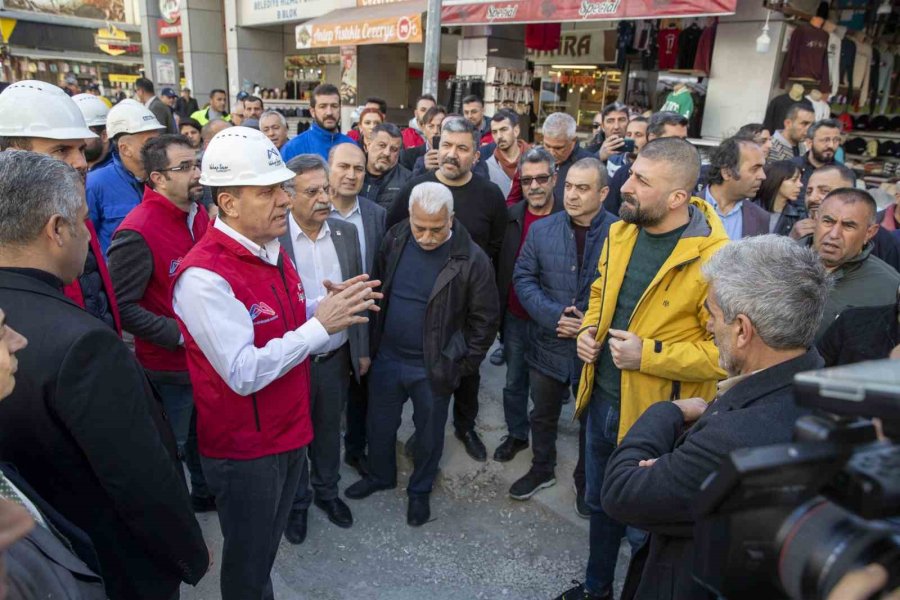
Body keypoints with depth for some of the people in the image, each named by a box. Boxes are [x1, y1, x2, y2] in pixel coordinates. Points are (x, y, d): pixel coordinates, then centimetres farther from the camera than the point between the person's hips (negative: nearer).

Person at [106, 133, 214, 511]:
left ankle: (205, 492, 49)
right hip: (169, 366, -7)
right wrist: (180, 334, -24)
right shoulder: (137, 233, -23)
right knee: (172, 446, 14)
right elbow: (122, 307, -22)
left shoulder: (198, 214, 0)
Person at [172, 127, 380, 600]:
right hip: (243, 451, -7)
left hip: (289, 435, 8)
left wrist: (334, 311, -10)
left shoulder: (274, 252, 3)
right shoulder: (204, 276, -26)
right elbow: (244, 374, -29)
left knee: (267, 548, 27)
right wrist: (320, 325, -27)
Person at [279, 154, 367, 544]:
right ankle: (296, 502, 42)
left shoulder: (346, 232, -3)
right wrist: (322, 305, -31)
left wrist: (362, 349, 7)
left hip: (337, 357, 4)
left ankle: (326, 490, 47)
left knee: (329, 428, 23)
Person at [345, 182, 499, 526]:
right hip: (387, 358, 4)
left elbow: (484, 320, -10)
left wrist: (462, 365, -8)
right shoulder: (394, 240, -7)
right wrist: (372, 342, 6)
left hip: (434, 368, -3)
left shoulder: (471, 259, -19)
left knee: (428, 434, 17)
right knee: (379, 424, 22)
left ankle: (420, 490, 43)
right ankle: (380, 475, 50)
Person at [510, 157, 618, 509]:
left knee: (592, 420, 19)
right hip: (548, 344, 3)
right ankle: (542, 469, 47)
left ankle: (586, 481, 42)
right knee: (543, 415, 22)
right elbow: (523, 277, -3)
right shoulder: (541, 230, -3)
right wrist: (553, 315, -16)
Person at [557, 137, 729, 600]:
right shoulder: (620, 233, 0)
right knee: (599, 504, 27)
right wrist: (589, 327, -2)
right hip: (601, 399, 7)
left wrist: (650, 354, -26)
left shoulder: (715, 259, -23)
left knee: (643, 527, 15)